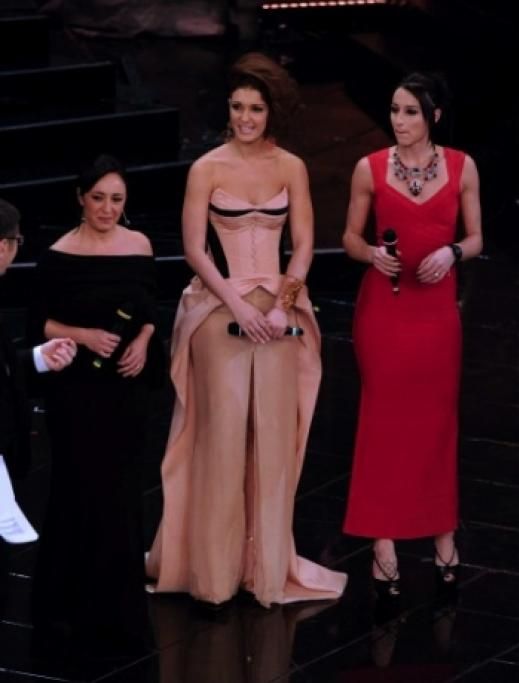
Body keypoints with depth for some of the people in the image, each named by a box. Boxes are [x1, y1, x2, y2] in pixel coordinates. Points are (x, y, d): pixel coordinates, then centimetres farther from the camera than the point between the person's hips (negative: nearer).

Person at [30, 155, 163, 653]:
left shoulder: (139, 246, 3)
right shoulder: (60, 254, -9)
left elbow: (150, 311, 12)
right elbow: (41, 323, -4)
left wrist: (143, 342, -7)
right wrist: (85, 336, -19)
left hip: (125, 386, 4)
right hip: (77, 387, -4)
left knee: (121, 491, 7)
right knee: (84, 491, -2)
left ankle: (115, 606, 18)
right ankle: (72, 606, 10)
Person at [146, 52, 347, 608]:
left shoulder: (292, 169, 4)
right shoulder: (206, 169, -4)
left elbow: (303, 246, 4)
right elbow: (194, 249, -5)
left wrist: (281, 304, -9)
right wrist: (239, 305, -13)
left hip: (277, 308, 2)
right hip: (220, 307, -2)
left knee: (274, 432, 2)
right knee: (222, 431, -3)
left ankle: (267, 564, 12)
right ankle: (215, 569, 6)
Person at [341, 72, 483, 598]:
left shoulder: (461, 167, 1)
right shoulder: (370, 168, -2)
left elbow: (475, 238, 6)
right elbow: (350, 238, 5)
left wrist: (452, 253, -15)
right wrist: (372, 253, -16)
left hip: (436, 309, 1)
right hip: (383, 308, -1)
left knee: (437, 420, 6)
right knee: (384, 419, -1)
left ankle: (442, 535, 17)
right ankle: (383, 540, 3)